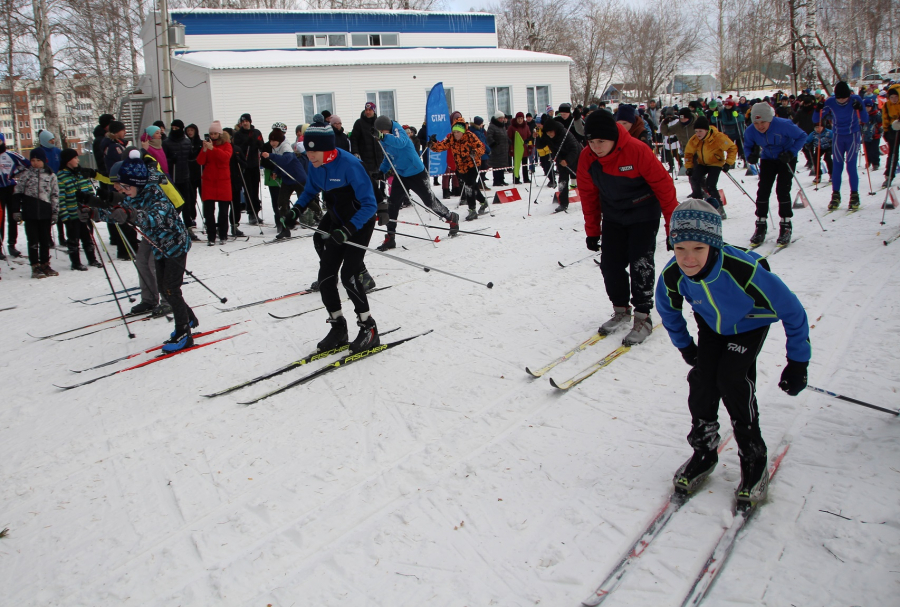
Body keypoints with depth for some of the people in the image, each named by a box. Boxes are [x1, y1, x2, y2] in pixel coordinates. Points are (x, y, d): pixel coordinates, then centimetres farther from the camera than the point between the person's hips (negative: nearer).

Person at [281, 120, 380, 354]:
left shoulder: (349, 164, -27)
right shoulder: (315, 165, -6)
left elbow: (369, 204, -26)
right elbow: (310, 190, 15)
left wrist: (348, 229, -37)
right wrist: (297, 208, -3)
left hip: (361, 223, -7)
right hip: (337, 224, 7)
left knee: (348, 275, -17)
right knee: (325, 277, 3)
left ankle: (369, 329, 0)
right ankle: (338, 328, 19)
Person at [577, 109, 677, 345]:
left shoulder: (637, 151, -26)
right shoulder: (587, 158, -12)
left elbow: (663, 185, -17)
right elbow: (589, 195, 1)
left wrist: (673, 225, -14)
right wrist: (592, 231, 6)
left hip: (644, 215, -4)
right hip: (613, 217, 5)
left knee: (640, 264, -9)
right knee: (610, 263, 2)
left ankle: (643, 317, 3)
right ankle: (621, 310, 22)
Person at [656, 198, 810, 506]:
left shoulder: (744, 270, -42)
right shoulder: (672, 276, -29)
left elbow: (793, 312, -28)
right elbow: (669, 311, -2)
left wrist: (797, 363, -20)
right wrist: (685, 346, 8)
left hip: (750, 325, -3)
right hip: (712, 325, 4)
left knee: (732, 379, -20)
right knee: (702, 379, -12)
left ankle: (754, 460, -3)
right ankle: (703, 451, 9)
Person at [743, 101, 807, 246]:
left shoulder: (784, 125, -31)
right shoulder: (750, 131, -20)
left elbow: (802, 136, -18)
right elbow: (747, 146, 0)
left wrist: (791, 153, -29)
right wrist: (750, 156, -22)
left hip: (786, 159, -3)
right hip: (767, 159, 4)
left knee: (782, 190, -12)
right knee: (763, 190, -6)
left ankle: (785, 227, 0)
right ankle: (760, 227, 4)